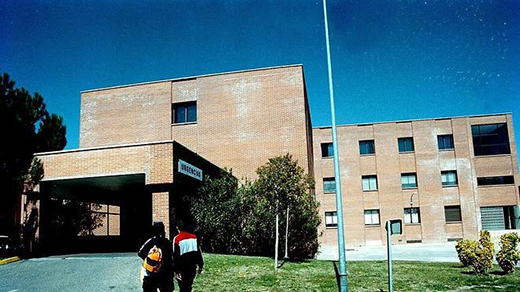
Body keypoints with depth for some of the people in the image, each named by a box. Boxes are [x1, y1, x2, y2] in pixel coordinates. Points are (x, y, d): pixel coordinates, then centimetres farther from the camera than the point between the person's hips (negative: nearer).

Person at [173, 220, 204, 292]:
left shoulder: (177, 239, -10)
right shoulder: (194, 237, 0)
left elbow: (176, 256, -11)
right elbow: (198, 252, 5)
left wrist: (176, 270, -8)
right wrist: (201, 265, 12)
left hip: (182, 268, -3)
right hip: (192, 267, 3)